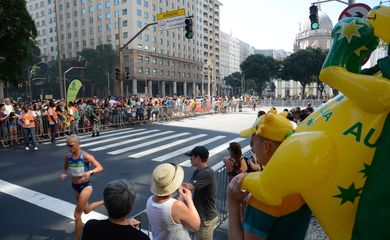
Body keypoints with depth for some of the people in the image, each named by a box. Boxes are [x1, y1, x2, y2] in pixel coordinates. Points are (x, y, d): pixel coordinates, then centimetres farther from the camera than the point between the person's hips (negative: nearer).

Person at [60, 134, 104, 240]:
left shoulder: (86, 156, -20)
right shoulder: (67, 157, -5)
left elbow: (100, 167, -18)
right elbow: (65, 169, 11)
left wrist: (90, 172, -36)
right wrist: (64, 174, -12)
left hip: (86, 186, -6)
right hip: (75, 186, 6)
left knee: (77, 215, -6)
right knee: (86, 210, 24)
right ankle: (105, 202, 49)